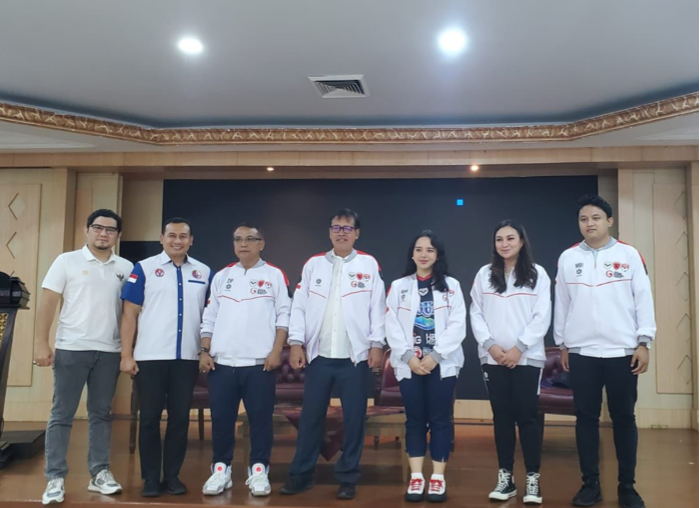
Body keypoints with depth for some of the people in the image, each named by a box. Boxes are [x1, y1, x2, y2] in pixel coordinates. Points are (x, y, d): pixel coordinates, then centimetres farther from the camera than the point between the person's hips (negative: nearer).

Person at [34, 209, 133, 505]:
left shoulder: (125, 268, 7)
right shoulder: (67, 261, 1)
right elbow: (48, 303, -1)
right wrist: (41, 343, -8)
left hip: (109, 351, 3)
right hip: (71, 348, -2)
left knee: (101, 414, 10)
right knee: (62, 415, 2)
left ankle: (99, 473, 19)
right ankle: (55, 478, 9)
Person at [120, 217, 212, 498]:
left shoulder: (204, 273, 8)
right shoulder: (144, 268, 1)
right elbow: (130, 313, -1)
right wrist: (126, 355, -7)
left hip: (187, 358, 2)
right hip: (150, 357, -2)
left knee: (180, 417, 8)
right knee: (150, 417, 5)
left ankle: (173, 475, 20)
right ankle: (150, 478, 16)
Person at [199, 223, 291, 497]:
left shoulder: (274, 275, 3)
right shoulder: (221, 276, 13)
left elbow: (283, 316, -1)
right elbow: (210, 317, 14)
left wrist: (277, 350, -10)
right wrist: (205, 351, 5)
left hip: (260, 362, -3)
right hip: (222, 362, 3)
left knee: (260, 418, 1)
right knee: (221, 418, 6)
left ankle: (259, 470, 13)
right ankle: (221, 469, 18)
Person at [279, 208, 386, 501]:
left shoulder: (369, 265, 4)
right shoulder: (313, 265, 7)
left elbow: (377, 307, 1)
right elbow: (300, 305, 5)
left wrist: (376, 344, -5)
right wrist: (296, 342, -2)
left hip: (355, 356, -1)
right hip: (318, 355, 1)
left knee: (354, 418, 5)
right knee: (310, 417, 8)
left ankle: (348, 478, 17)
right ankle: (301, 474, 19)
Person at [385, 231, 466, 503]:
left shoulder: (451, 285, 4)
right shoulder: (399, 286, 7)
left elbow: (457, 325, -4)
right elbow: (392, 326, 1)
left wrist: (435, 356, -12)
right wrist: (409, 357, -10)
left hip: (442, 364, -1)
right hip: (409, 364, 1)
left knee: (440, 420, 2)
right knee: (415, 420, 6)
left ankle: (438, 478, 10)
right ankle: (416, 477, 12)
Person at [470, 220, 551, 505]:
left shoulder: (537, 274, 2)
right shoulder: (484, 274, 8)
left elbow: (542, 317, -3)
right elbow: (476, 314, 5)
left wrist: (519, 347, -11)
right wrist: (490, 344, -8)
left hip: (527, 357, -2)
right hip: (493, 358, 2)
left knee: (527, 415, -1)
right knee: (502, 416, 7)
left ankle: (532, 479, 8)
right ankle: (505, 477, 15)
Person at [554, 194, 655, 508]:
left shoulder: (629, 255, 0)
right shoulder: (567, 258, 5)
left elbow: (643, 299, 0)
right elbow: (561, 303, 9)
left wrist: (644, 342, -5)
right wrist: (562, 344, 9)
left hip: (623, 351, -1)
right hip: (581, 352, 2)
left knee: (624, 418, 6)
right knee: (586, 418, 6)